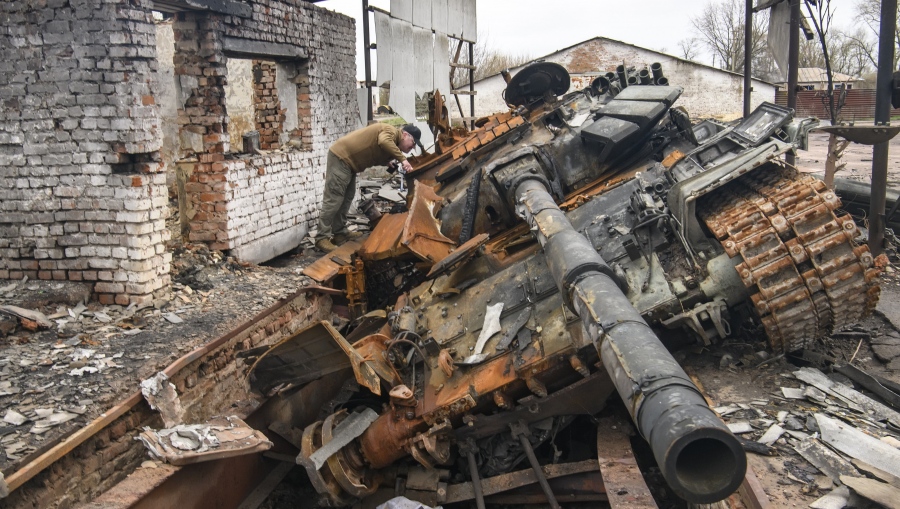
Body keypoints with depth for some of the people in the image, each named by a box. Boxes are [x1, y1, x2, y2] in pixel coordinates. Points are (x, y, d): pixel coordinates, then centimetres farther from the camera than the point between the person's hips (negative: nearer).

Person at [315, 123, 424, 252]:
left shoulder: (393, 142, 16)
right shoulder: (391, 131, -14)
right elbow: (383, 142, -36)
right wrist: (402, 159, -34)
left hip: (349, 160, 11)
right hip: (341, 157, -11)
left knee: (346, 198, 15)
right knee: (333, 200, -10)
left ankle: (340, 232, 24)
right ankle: (322, 238, -8)